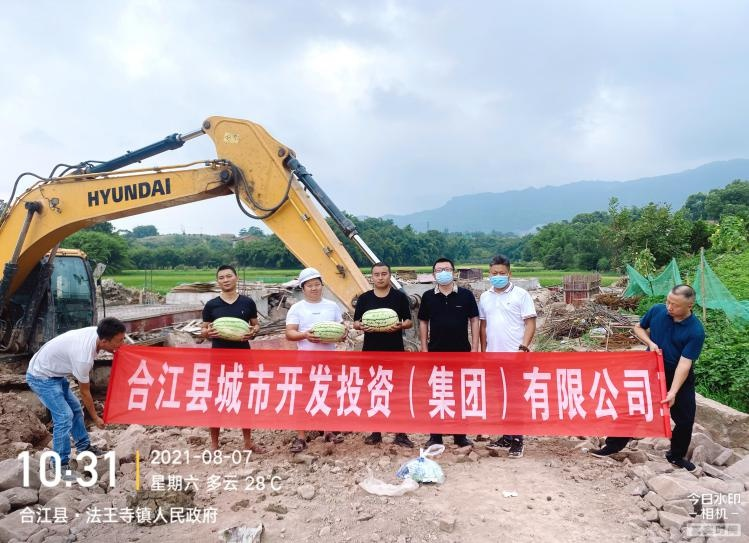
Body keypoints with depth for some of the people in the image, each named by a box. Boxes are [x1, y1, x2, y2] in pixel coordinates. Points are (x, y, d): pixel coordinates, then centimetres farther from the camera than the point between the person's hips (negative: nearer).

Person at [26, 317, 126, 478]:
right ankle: (60, 466, -4)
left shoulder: (96, 332, -17)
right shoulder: (83, 357, -36)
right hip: (41, 377, -9)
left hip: (54, 373, 9)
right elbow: (85, 392, -20)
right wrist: (95, 417, -8)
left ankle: (84, 446, 32)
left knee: (75, 408, 16)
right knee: (64, 416, -15)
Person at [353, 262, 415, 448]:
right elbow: (355, 322, 7)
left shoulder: (400, 296, 1)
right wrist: (361, 326, -16)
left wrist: (400, 326, -19)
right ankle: (376, 432, 18)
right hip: (371, 351, 2)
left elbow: (409, 322, 3)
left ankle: (400, 433, 9)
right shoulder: (364, 298, 5)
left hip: (395, 351, -1)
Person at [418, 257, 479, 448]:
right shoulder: (428, 296, 2)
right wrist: (424, 349, 2)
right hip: (436, 353, 1)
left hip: (462, 352, -1)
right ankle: (435, 436, 16)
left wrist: (474, 347, -4)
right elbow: (423, 323, 7)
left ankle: (460, 435, 19)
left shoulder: (466, 295, -2)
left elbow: (474, 320, 1)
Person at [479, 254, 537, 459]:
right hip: (492, 356, 5)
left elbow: (530, 323, -6)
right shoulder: (485, 297, 10)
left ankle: (517, 441, 7)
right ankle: (505, 436, 24)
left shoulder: (521, 295, -4)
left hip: (515, 355, -5)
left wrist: (523, 347, -16)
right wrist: (483, 350, 12)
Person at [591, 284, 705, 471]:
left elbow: (684, 363, -25)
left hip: (680, 377, -2)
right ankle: (614, 445, 17)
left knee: (685, 419, 6)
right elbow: (638, 328, 5)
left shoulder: (696, 331, -23)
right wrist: (650, 343, -15)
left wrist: (673, 392, -30)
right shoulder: (657, 310, -14)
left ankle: (677, 456, 30)